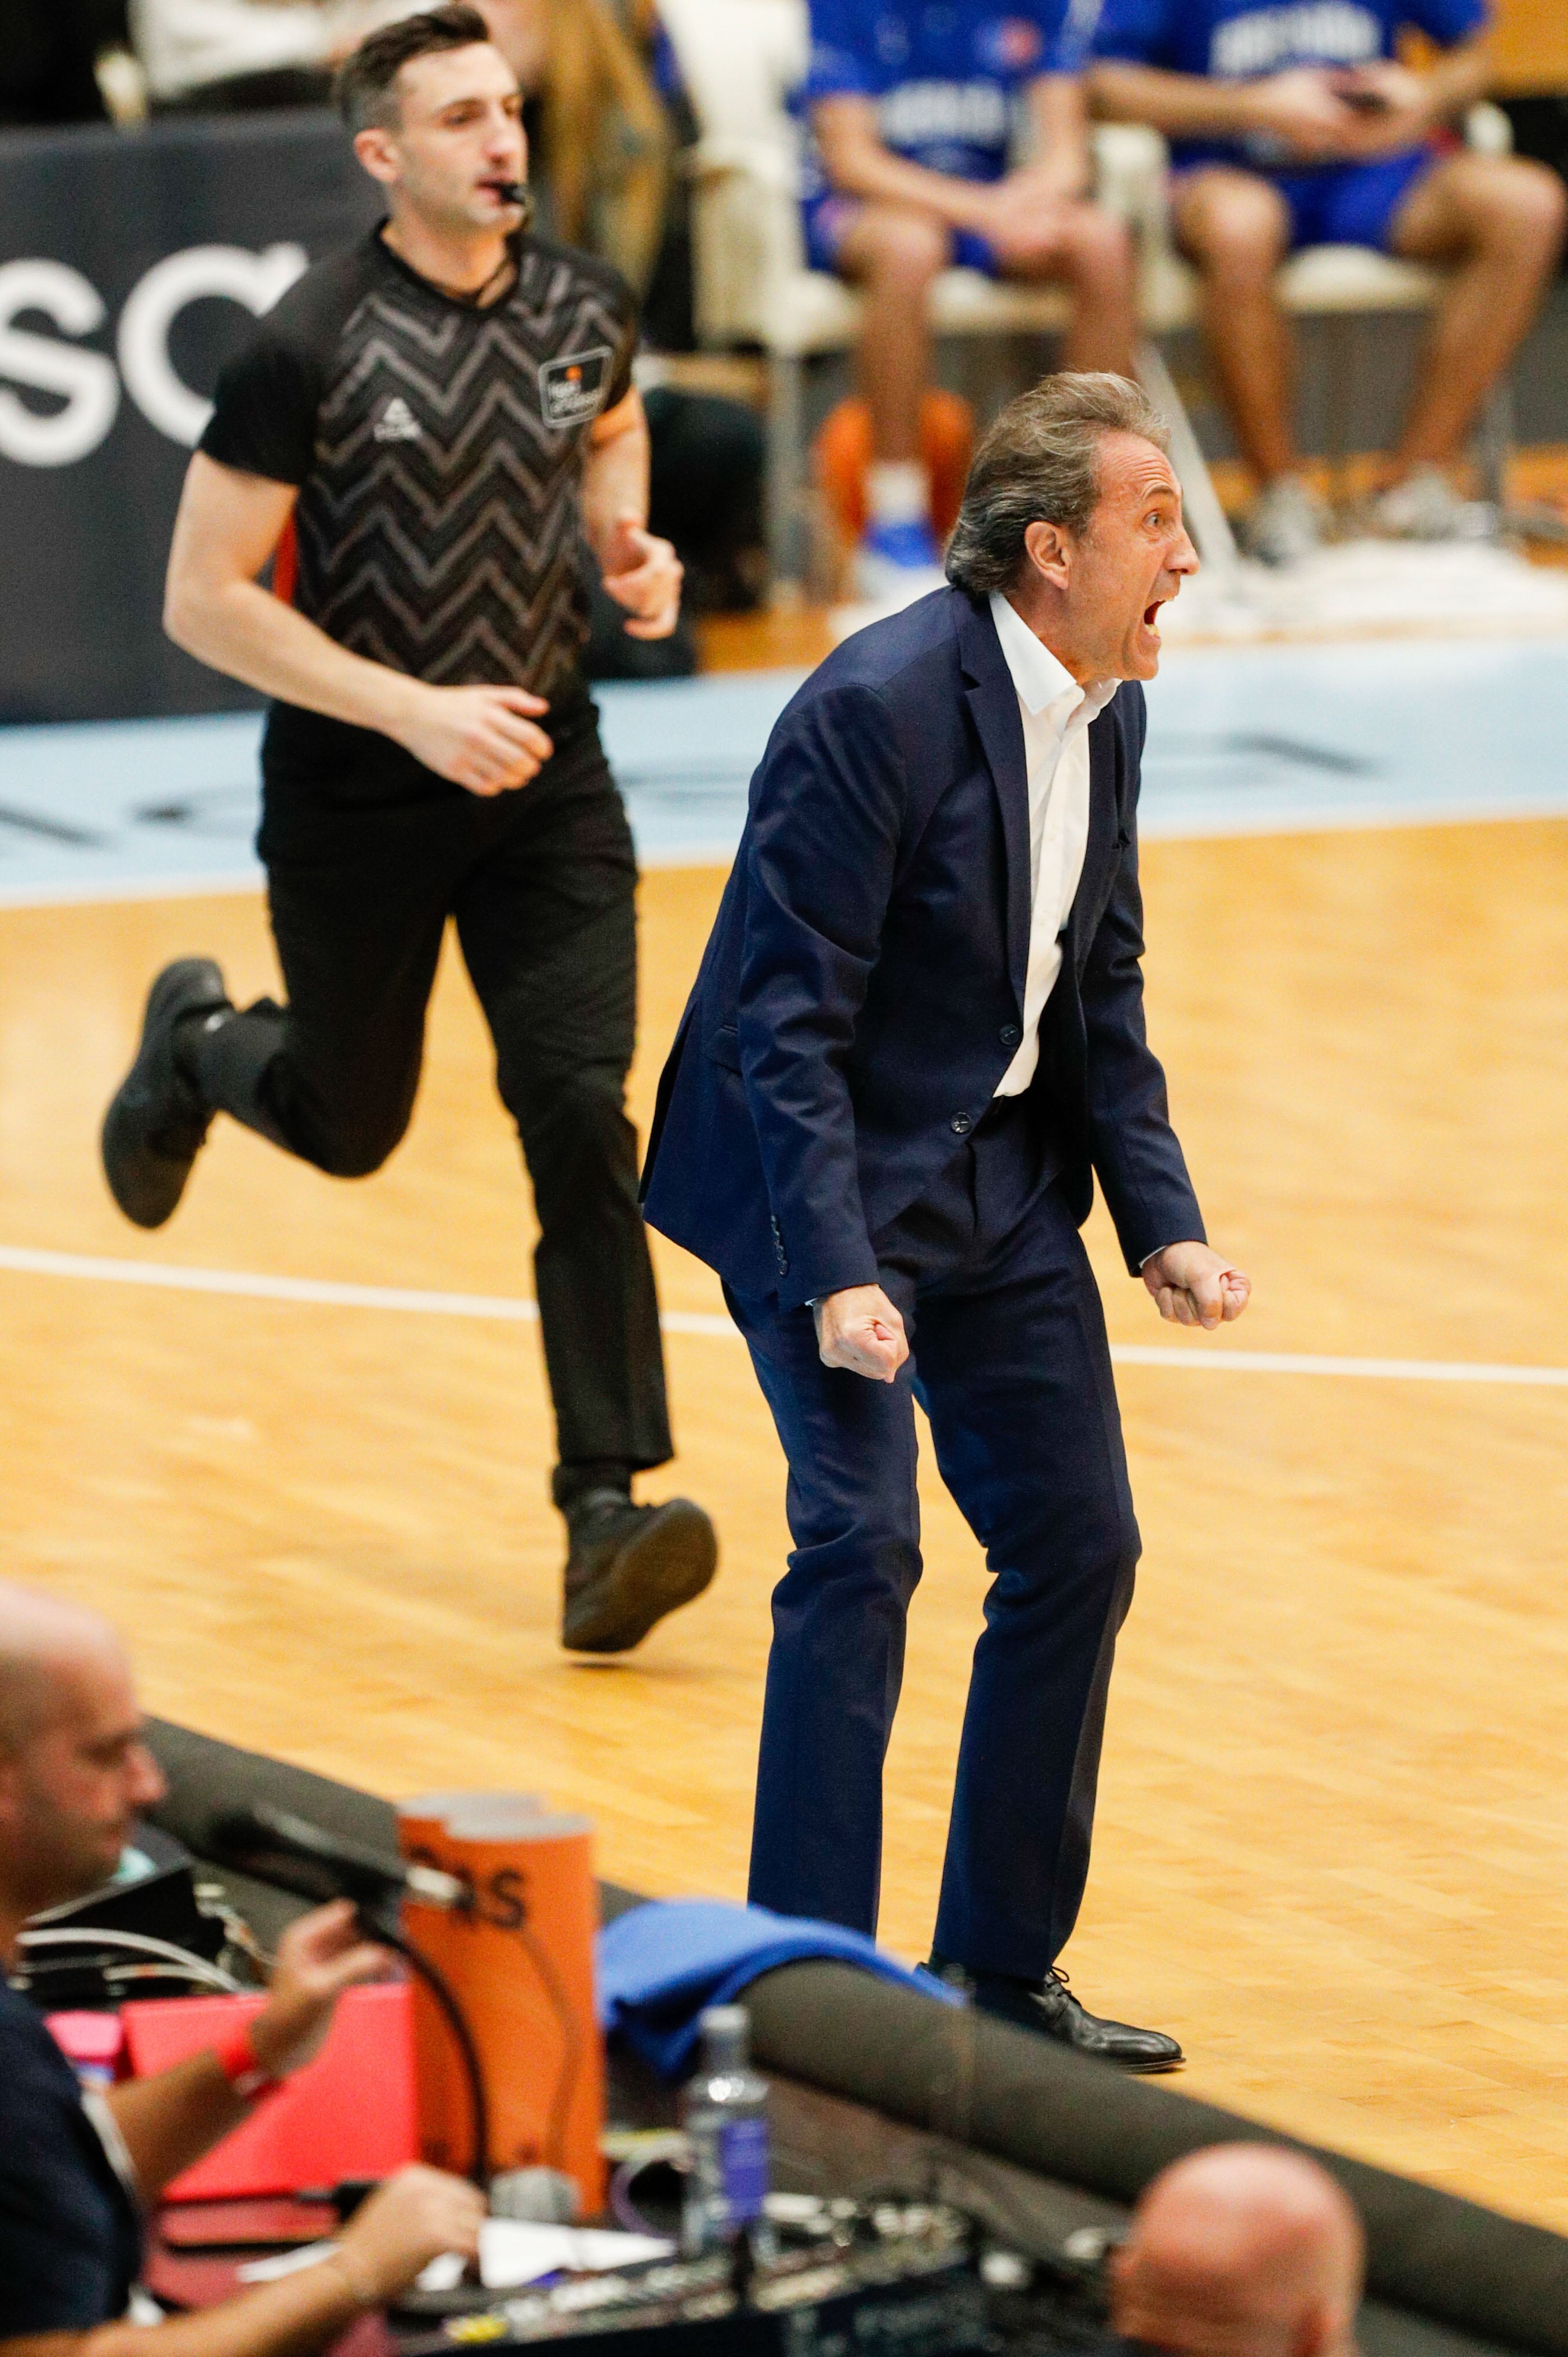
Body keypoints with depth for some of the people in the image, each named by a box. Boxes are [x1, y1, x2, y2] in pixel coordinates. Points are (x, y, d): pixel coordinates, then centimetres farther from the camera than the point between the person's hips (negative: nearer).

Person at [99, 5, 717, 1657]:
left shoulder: (581, 311, -3)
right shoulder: (309, 348, -18)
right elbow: (202, 600, -16)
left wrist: (627, 544, -1)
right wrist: (413, 712, -23)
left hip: (542, 774, 3)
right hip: (354, 798, -3)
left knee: (581, 1118, -13)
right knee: (350, 1124, 16)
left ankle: (604, 1514, -15)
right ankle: (195, 1045, 53)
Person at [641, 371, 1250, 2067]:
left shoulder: (1104, 714, 3)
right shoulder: (879, 710, -23)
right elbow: (790, 1024, -23)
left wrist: (1164, 1224, 3)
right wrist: (837, 1278, -29)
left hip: (1001, 1172, 8)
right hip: (831, 1174, -8)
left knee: (1078, 1543, 8)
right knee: (862, 1543, -16)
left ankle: (1001, 1969, 20)